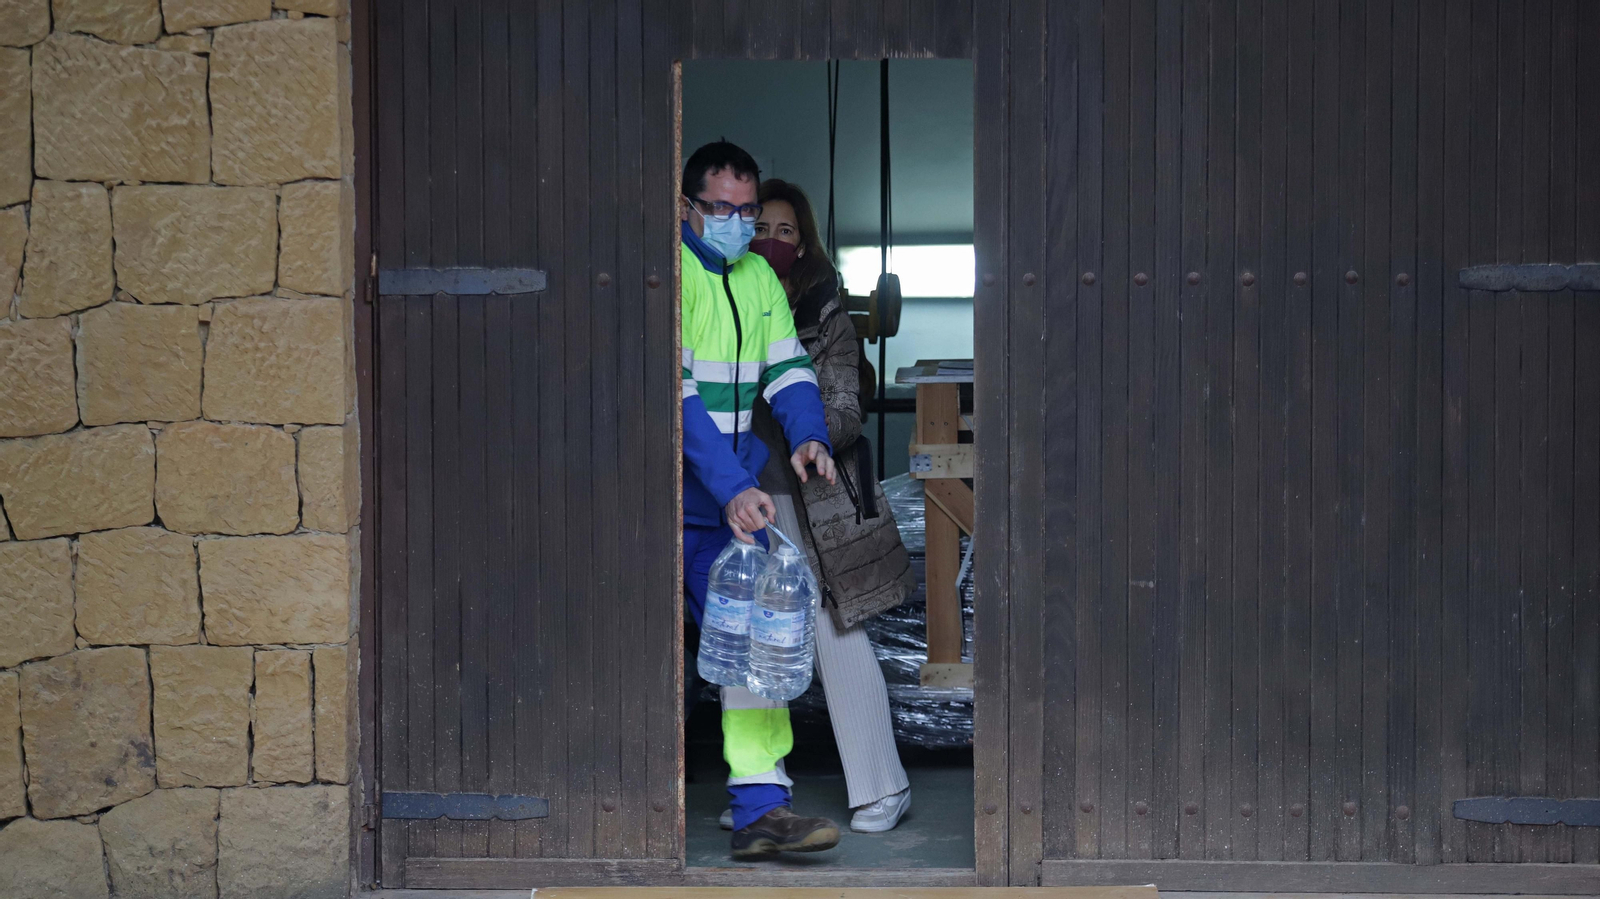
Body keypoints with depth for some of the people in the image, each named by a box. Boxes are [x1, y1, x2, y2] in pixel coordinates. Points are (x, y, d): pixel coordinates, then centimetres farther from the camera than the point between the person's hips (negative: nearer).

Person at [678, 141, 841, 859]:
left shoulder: (758, 277, 12)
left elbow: (786, 369, 10)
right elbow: (677, 394, -21)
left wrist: (808, 435, -12)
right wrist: (733, 489, -26)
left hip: (734, 497, 7)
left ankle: (761, 807, 0)